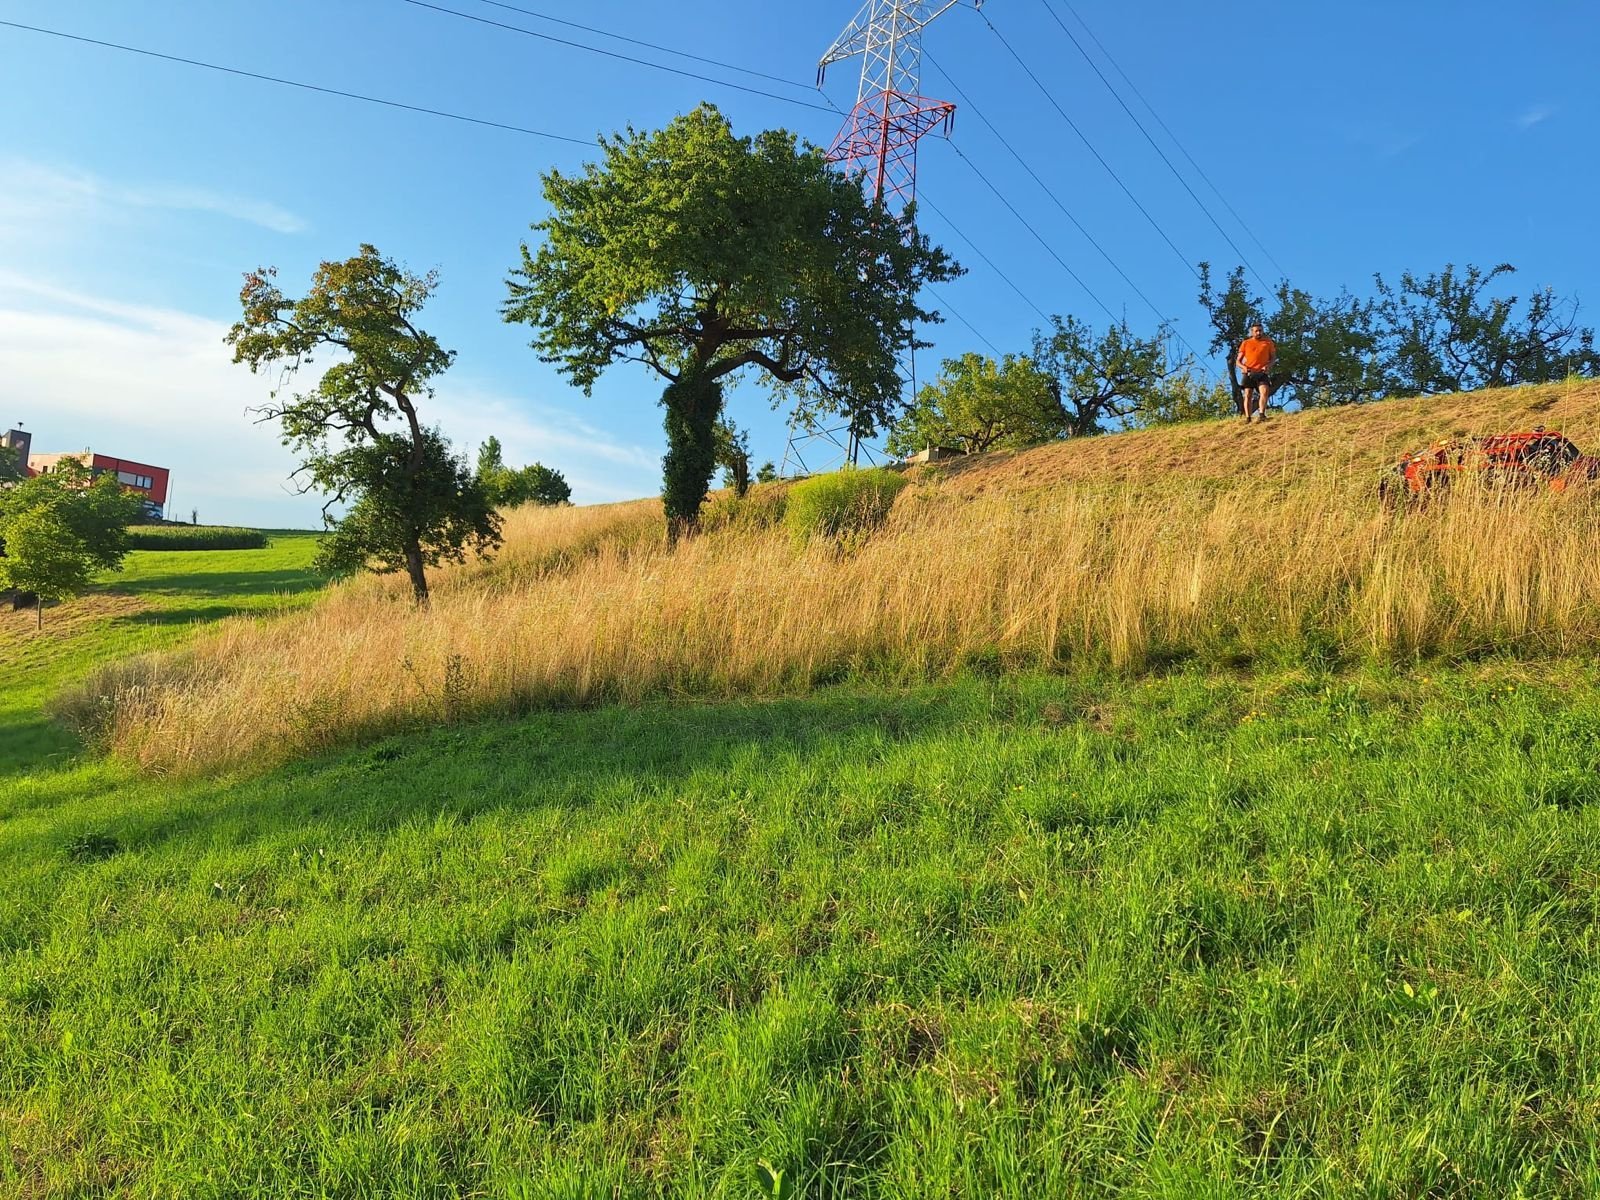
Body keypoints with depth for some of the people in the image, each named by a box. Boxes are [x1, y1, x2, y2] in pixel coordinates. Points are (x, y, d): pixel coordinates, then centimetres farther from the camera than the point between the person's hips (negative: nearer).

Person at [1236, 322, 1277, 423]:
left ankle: (1261, 414, -25)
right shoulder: (1245, 343, 12)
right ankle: (1248, 418, -4)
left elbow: (1274, 357, 14)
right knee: (1248, 395, -4)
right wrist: (1243, 367, -10)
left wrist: (1268, 365, -8)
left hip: (1262, 373, -1)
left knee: (1264, 392, -21)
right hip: (1248, 373, 1)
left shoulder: (1268, 342, 14)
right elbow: (1238, 361, 12)